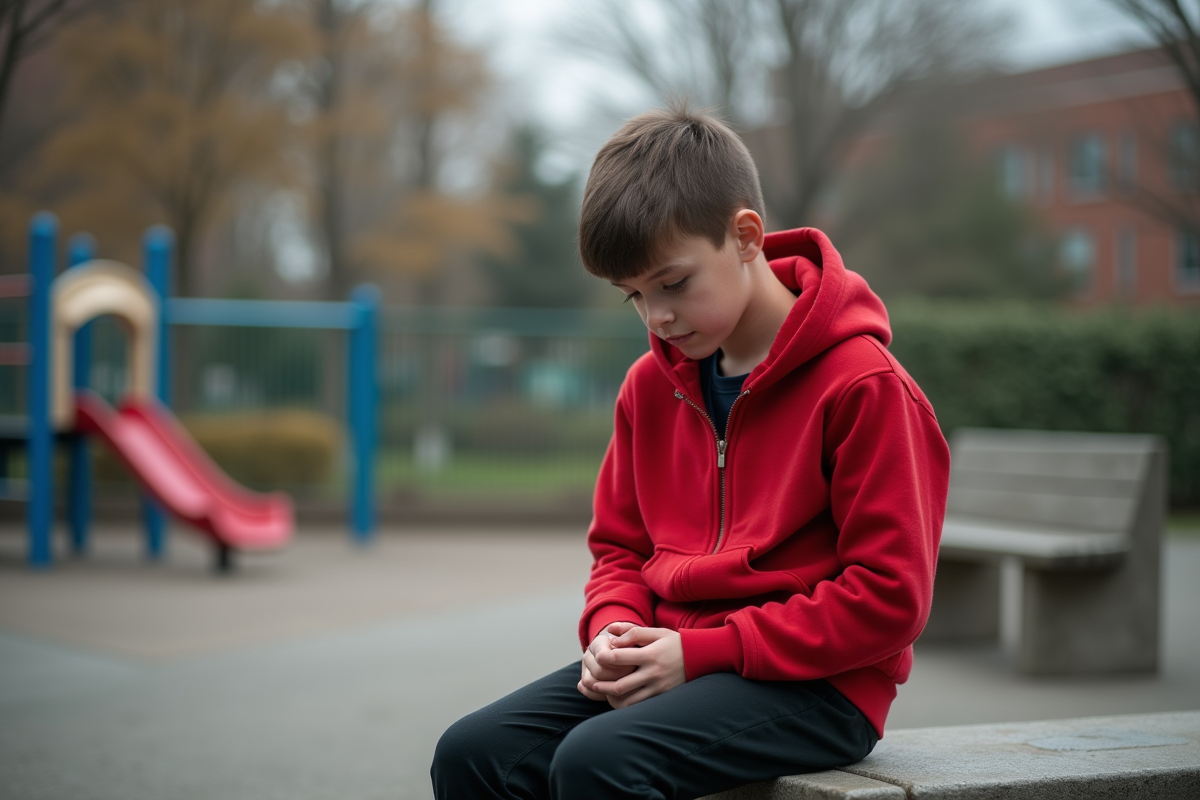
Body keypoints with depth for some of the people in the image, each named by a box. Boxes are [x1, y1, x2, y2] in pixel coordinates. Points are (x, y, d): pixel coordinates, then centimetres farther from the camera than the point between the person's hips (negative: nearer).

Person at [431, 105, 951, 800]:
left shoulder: (863, 384, -11)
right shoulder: (651, 385, 11)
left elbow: (888, 597, -14)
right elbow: (620, 545, 22)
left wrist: (700, 652, -17)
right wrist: (614, 630, -3)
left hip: (812, 683, -7)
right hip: (675, 658, 7)